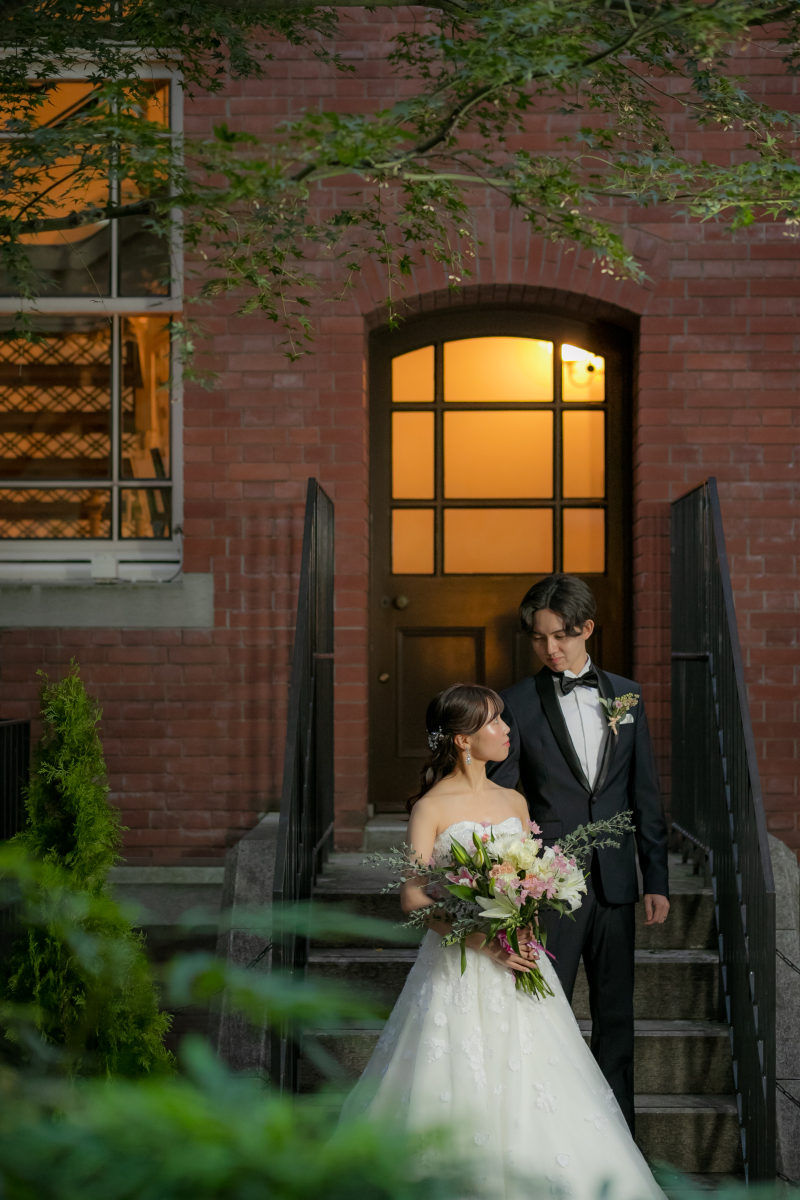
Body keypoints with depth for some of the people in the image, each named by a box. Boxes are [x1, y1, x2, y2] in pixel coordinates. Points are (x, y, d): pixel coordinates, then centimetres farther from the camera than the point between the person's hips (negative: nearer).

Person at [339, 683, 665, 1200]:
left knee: (526, 1083, 2)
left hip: (515, 961, 5)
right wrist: (481, 941, -19)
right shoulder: (431, 808, -7)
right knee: (462, 1089, -2)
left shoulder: (515, 802, 10)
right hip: (458, 968, -5)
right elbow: (413, 896, -11)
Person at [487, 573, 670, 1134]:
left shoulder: (627, 695, 8)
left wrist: (656, 879, 7)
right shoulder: (519, 703, -3)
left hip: (614, 879, 3)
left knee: (616, 1013, 11)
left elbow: (646, 795, 10)